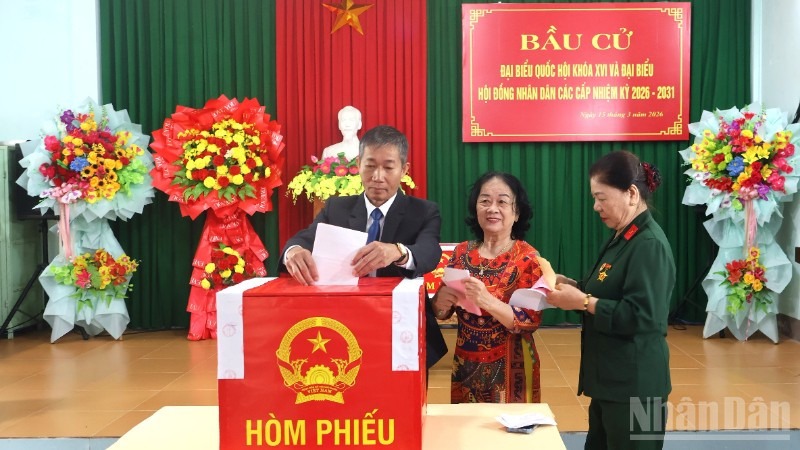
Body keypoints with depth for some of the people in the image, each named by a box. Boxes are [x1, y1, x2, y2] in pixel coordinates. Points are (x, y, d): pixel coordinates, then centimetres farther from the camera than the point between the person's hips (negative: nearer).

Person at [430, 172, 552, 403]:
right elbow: (442, 313, 3)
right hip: (466, 366, 3)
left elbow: (531, 321, -16)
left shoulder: (528, 258, -11)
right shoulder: (462, 252, -1)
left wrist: (487, 301, -30)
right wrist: (441, 300, -19)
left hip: (509, 369, -3)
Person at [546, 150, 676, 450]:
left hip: (635, 384, -10)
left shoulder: (649, 244, -19)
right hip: (611, 378, 10)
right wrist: (573, 286, 4)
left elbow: (641, 317, -26)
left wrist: (583, 302, -22)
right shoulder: (622, 238, 11)